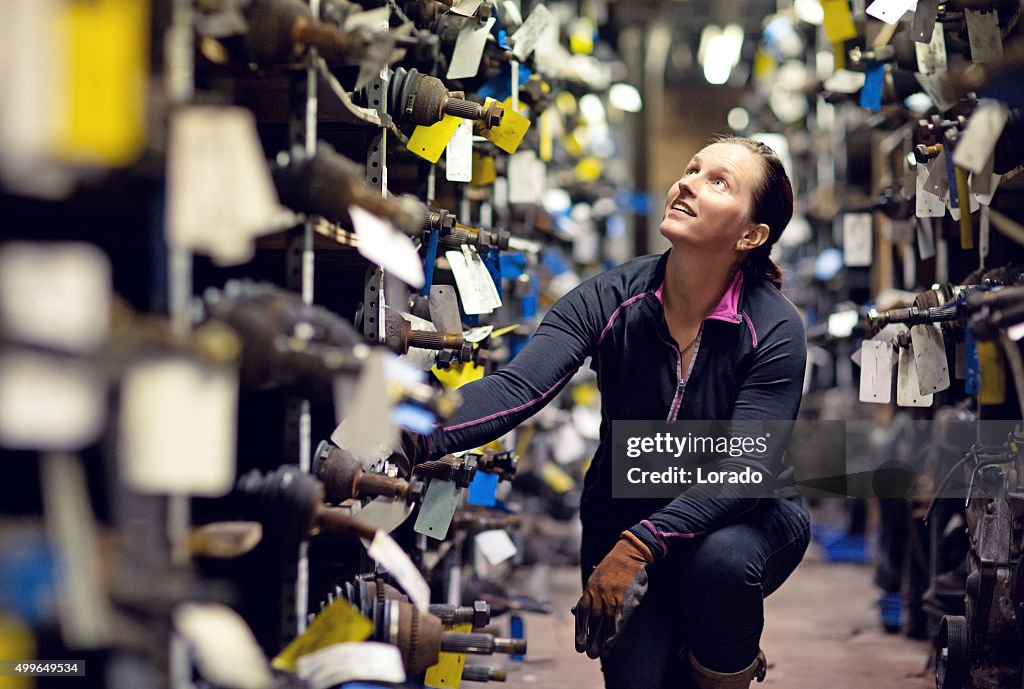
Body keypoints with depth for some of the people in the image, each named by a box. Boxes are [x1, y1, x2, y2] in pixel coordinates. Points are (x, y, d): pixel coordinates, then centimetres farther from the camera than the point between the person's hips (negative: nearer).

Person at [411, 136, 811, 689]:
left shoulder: (774, 329, -20)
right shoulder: (610, 300, -15)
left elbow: (746, 469, -28)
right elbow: (517, 388, -29)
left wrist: (640, 545, -43)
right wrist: (418, 438, -50)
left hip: (742, 519, -2)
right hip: (624, 514, 2)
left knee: (721, 560, -35)